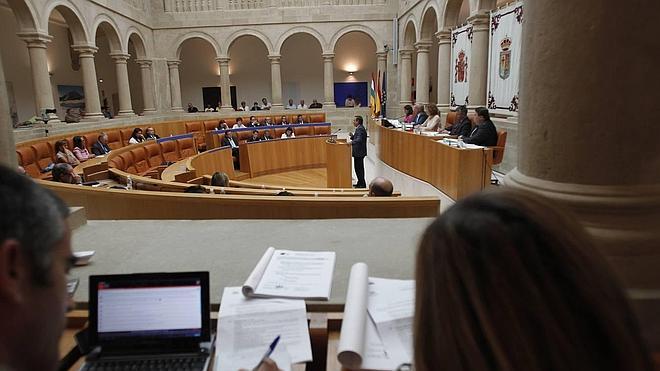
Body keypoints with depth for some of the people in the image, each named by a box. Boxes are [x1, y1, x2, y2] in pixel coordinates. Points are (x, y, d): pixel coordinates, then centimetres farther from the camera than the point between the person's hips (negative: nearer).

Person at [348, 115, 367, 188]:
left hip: (359, 153, -11)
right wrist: (352, 136, 4)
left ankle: (362, 184, 2)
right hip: (358, 152, 11)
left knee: (359, 168, -5)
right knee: (358, 168, 16)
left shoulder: (360, 129, -17)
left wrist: (352, 142, -46)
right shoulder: (359, 128, 16)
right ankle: (360, 183, 25)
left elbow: (359, 139, -32)